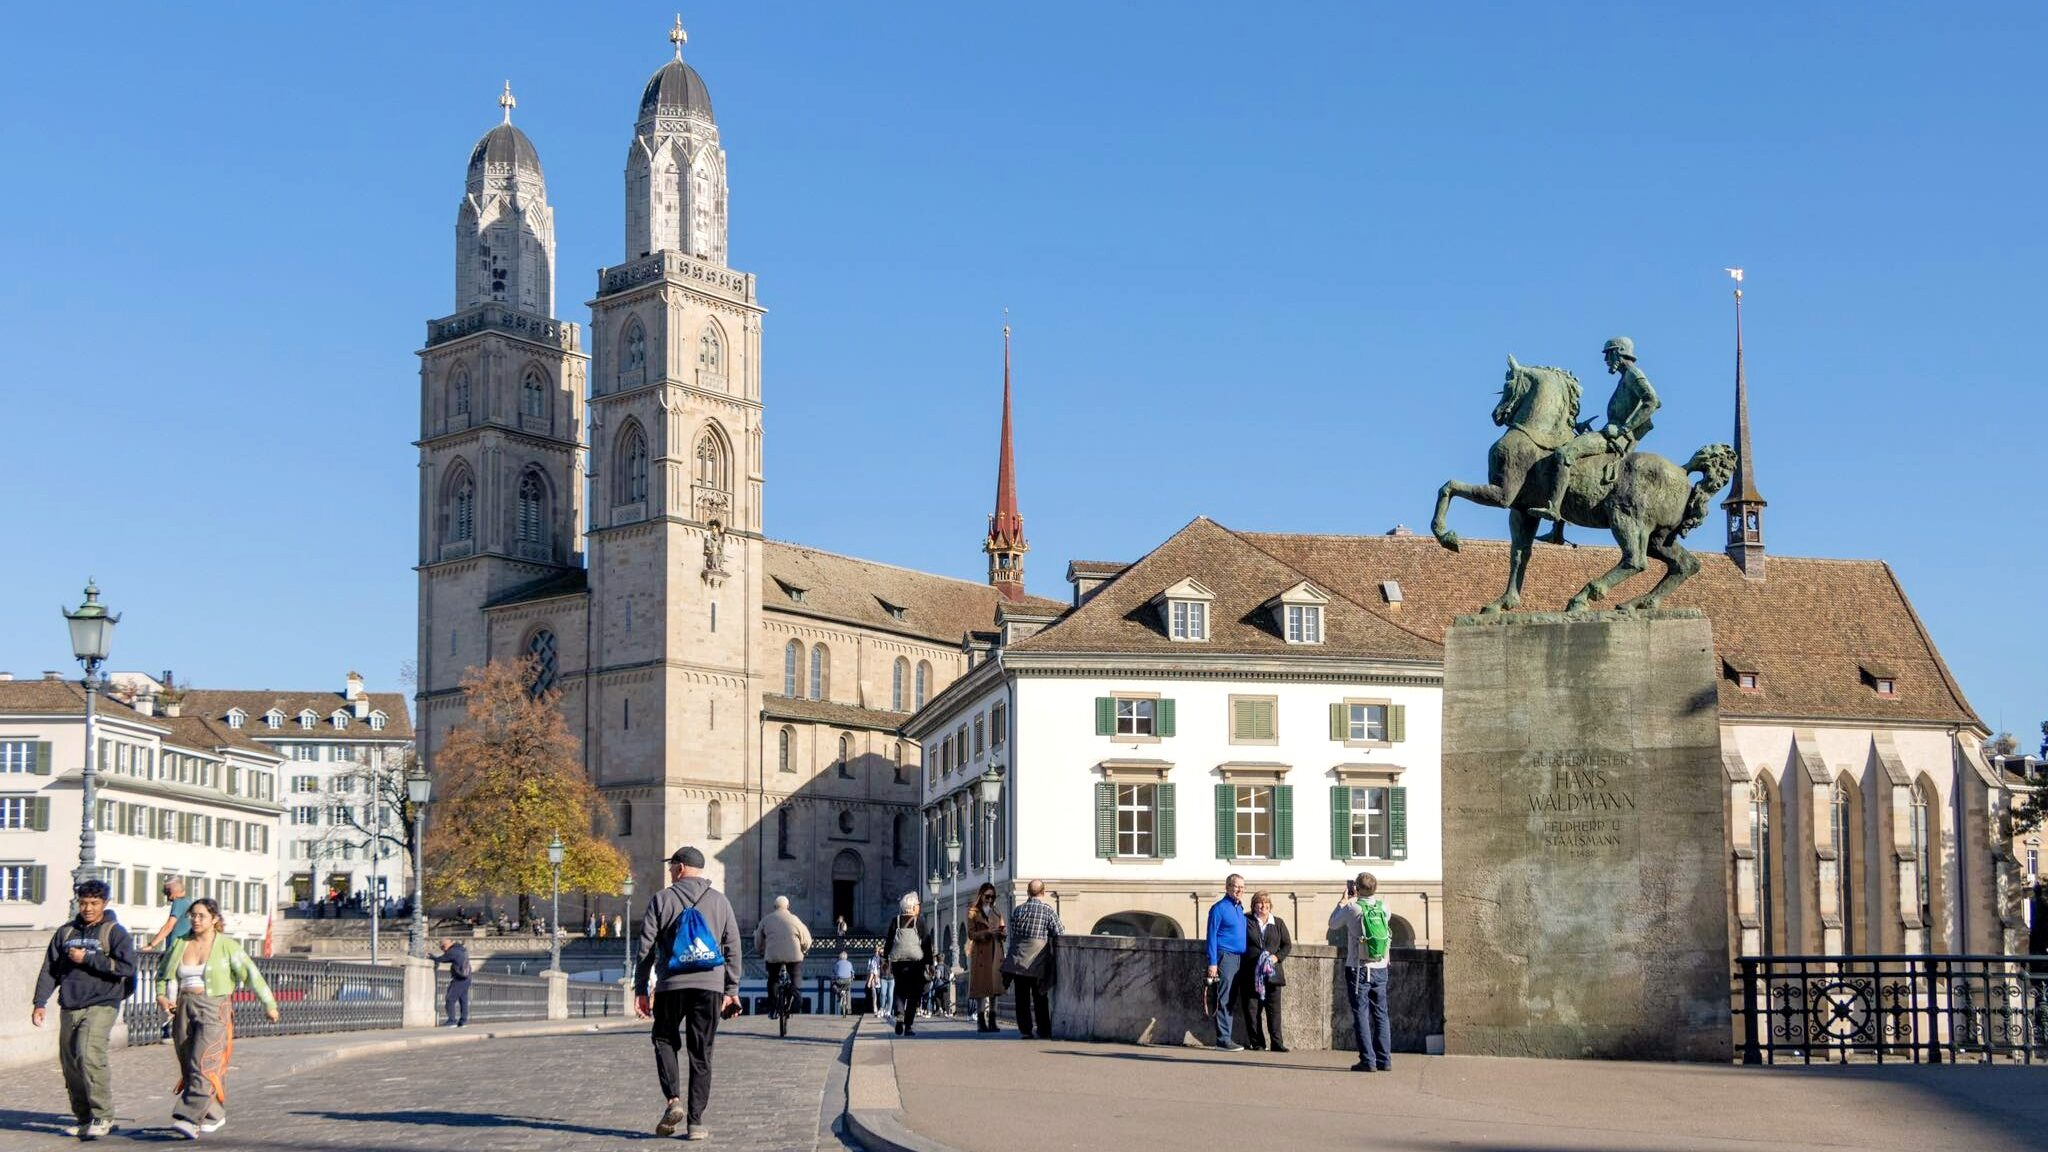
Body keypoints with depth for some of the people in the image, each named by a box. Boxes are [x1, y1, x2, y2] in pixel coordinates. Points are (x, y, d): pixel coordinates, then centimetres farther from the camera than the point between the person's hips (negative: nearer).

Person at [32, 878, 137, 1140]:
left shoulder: (115, 932, 0)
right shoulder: (66, 932, 14)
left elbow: (127, 967, -12)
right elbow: (49, 970, 16)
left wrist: (88, 958, -12)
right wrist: (40, 1003, 7)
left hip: (101, 1005, -6)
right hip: (69, 1008, 6)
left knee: (89, 1055, -21)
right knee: (69, 1063, 5)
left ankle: (103, 1116, -14)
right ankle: (83, 1118, 17)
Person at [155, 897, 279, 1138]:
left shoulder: (226, 946, -2)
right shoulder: (180, 944, 10)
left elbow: (251, 974, 0)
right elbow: (163, 972, 22)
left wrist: (269, 1005, 1)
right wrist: (161, 996, 4)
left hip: (214, 1011, -5)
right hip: (184, 1010, 5)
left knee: (204, 1066, -16)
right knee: (189, 1067, 8)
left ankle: (190, 1119, -22)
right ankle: (214, 1115, 22)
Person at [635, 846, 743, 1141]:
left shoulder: (662, 900, 3)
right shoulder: (719, 901, 11)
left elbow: (645, 948, 1)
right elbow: (733, 948, 9)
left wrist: (640, 989, 6)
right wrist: (732, 990, 13)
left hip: (671, 985, -2)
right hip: (710, 985, 2)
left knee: (664, 1041, 16)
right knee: (701, 1054, 6)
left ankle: (674, 1101, -3)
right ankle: (695, 1122, 3)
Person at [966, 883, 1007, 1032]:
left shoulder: (997, 912, 17)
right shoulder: (973, 913, 1)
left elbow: (1002, 931, 18)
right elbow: (971, 934, -7)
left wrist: (1003, 932, -5)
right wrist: (987, 932, -19)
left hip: (995, 952, 5)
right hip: (980, 953, -5)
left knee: (994, 986, 2)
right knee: (981, 986, -6)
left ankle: (992, 1021, 5)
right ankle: (980, 1021, -5)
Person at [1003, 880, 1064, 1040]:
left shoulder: (1017, 910, 6)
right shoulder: (1048, 910, -7)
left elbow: (1013, 935, 12)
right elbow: (1060, 934, -6)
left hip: (1018, 959, 2)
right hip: (1038, 960, -2)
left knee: (1022, 996, 7)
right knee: (1040, 997, 7)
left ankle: (1025, 1029, 5)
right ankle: (1044, 1031, 10)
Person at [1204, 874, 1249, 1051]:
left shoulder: (1240, 909, 17)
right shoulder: (1219, 908, -5)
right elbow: (1212, 936, -8)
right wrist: (1212, 963, -13)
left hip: (1240, 959, 8)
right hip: (1225, 957, -8)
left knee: (1231, 1000, 9)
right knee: (1224, 1000, -8)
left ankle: (1226, 1037, 13)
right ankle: (1223, 1039, -9)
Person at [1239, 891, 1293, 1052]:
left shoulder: (1278, 923, 13)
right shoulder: (1246, 922, 6)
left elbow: (1287, 945, 12)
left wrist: (1277, 957, -5)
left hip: (1272, 973, 1)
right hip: (1250, 973, -1)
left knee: (1273, 1008, -2)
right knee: (1251, 1008, -2)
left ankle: (1276, 1042, -1)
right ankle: (1257, 1043, 4)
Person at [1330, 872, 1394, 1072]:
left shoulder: (1352, 909, -13)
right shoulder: (1383, 907, -1)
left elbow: (1333, 924, 4)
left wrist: (1343, 901, 14)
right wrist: (1357, 900, 23)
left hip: (1358, 969, -4)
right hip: (1380, 968, 4)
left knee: (1361, 1014, -1)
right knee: (1380, 1014, 10)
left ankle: (1368, 1060, -5)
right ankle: (1384, 1059, 10)